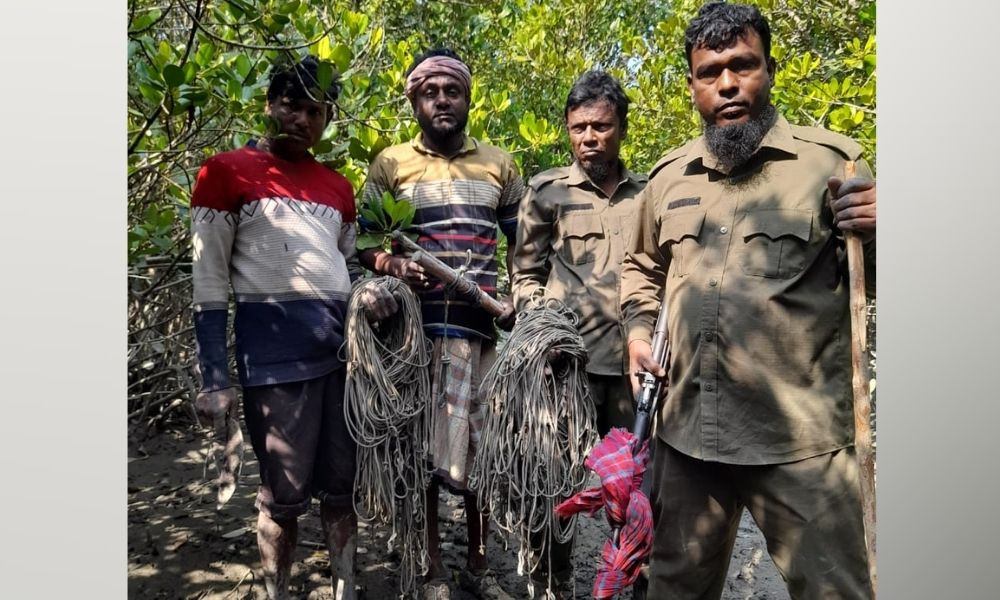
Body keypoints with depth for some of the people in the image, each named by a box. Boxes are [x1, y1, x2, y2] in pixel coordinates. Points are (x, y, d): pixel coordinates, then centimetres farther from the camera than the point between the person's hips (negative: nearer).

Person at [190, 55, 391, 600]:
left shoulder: (337, 187, 18)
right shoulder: (226, 173, 2)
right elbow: (209, 280, -4)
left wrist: (371, 293, 7)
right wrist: (215, 377, -10)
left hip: (344, 349, 5)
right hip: (275, 355, -5)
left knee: (342, 486, 12)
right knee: (284, 496, 3)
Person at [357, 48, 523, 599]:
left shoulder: (499, 165, 14)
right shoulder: (390, 164, 8)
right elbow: (364, 241, 6)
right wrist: (391, 264, -16)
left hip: (484, 325, 2)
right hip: (418, 325, -1)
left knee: (483, 444, 5)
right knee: (422, 446, 3)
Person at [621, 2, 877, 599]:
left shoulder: (829, 159, -2)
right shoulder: (669, 175, 11)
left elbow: (874, 278, 1)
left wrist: (876, 229, -19)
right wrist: (638, 328, 10)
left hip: (801, 439, -4)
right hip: (687, 430, 4)